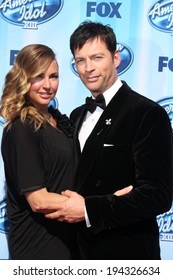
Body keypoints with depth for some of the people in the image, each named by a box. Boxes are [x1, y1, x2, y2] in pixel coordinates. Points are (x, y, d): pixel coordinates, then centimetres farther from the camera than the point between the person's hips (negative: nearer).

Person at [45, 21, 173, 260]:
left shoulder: (148, 114, -15)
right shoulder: (78, 115, 8)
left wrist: (88, 209, -21)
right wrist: (66, 208, -5)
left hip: (126, 253, -6)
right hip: (82, 249, 6)